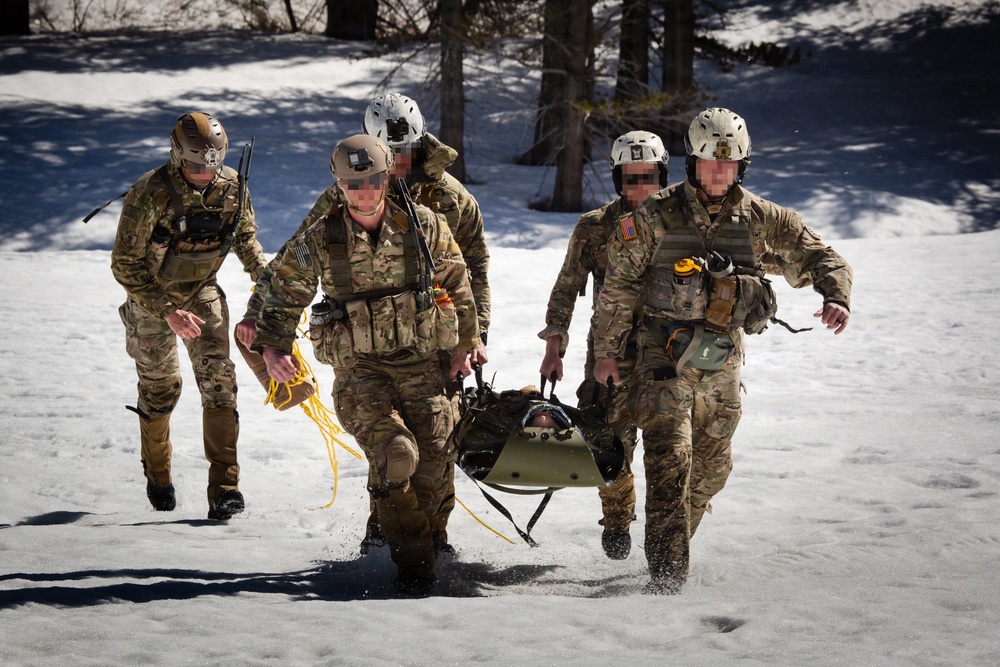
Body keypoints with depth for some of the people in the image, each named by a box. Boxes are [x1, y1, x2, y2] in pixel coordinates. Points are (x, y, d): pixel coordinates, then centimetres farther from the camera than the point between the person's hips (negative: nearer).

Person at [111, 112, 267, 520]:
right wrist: (168, 312, -28)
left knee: (218, 379, -12)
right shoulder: (150, 194, -28)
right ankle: (157, 474, 35)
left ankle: (224, 486, -13)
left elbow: (246, 238, 6)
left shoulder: (232, 188, -15)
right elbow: (125, 265, -23)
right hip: (151, 296, -2)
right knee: (160, 386, 9)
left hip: (203, 291, 3)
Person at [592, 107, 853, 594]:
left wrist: (836, 296, -16)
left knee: (712, 467, 14)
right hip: (666, 355, -4)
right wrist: (606, 351, 1)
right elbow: (618, 287, 0)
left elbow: (816, 257, 5)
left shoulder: (760, 220, 1)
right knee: (670, 459, -16)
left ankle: (676, 542, 39)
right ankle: (666, 576, -21)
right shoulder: (656, 217, -6)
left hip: (723, 363, 4)